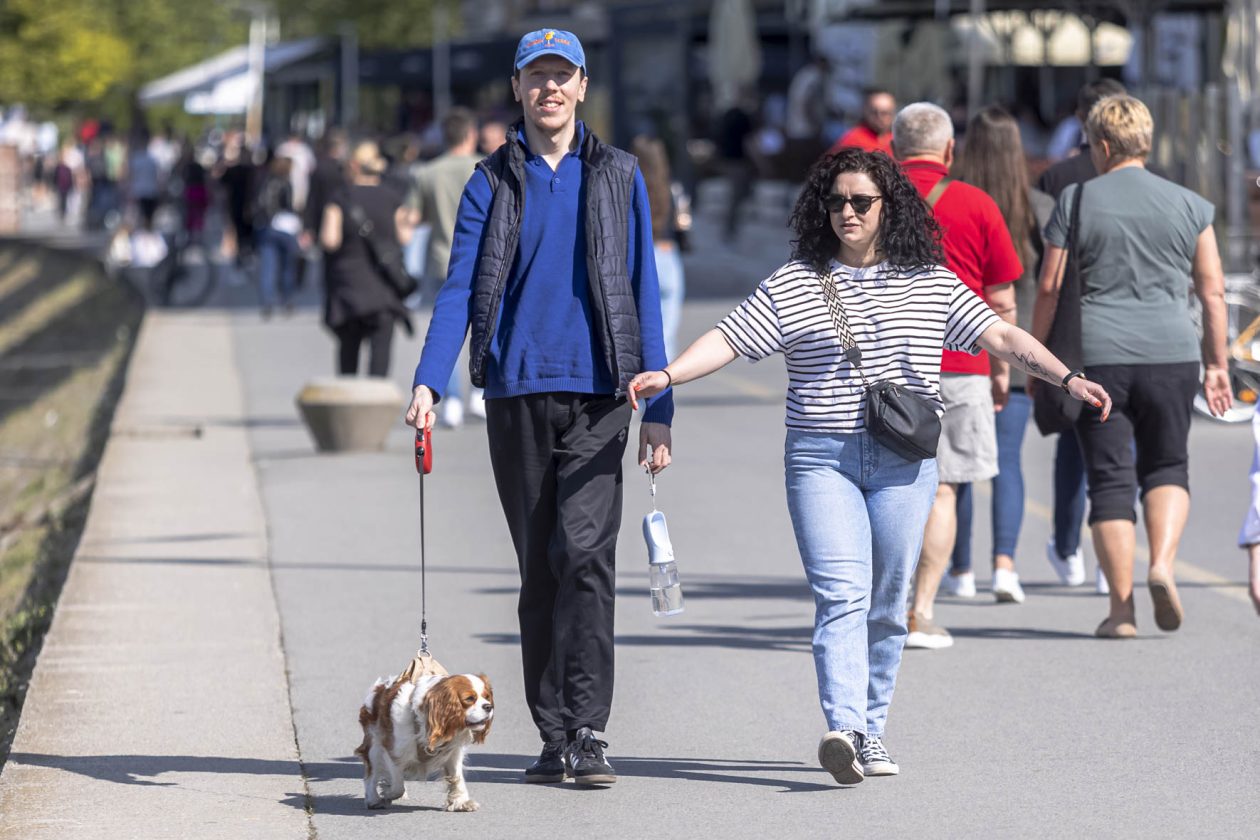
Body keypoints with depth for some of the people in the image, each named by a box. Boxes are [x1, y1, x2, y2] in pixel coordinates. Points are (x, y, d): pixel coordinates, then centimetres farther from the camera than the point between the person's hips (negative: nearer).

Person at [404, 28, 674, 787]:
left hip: (598, 392, -2)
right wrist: (429, 382, -14)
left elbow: (643, 293, 7)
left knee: (584, 553, -16)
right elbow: (460, 289, 1)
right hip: (517, 392, 2)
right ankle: (555, 736, 12)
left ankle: (589, 732, -16)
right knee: (538, 566, 6)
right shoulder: (492, 183, 8)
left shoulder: (619, 177, 8)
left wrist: (658, 410, 2)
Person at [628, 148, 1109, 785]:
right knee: (841, 595, -15)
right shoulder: (793, 284, 5)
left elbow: (1000, 336, 8)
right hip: (821, 457, -2)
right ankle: (843, 730, -26)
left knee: (887, 602, 5)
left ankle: (870, 732, 16)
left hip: (905, 462, 2)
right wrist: (667, 375, -16)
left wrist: (1068, 379, -3)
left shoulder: (931, 283, 10)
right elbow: (728, 339, -1)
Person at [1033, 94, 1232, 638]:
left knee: (1109, 476, 3)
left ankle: (1121, 608, 1)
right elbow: (1212, 292, 7)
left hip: (1096, 356, -1)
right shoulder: (1189, 205, 7)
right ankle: (1162, 562, -9)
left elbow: (1049, 288, 1)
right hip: (1171, 354, 1)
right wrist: (1216, 363, 14)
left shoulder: (1075, 201, 1)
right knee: (1167, 466, 16)